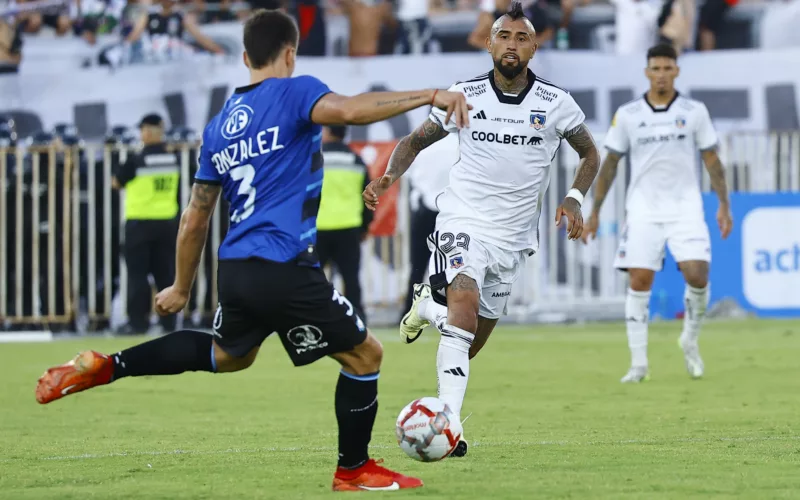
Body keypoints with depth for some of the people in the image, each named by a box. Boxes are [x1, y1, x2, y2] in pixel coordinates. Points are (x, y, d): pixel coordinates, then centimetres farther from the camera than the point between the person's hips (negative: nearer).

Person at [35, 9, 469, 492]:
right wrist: (429, 96, -26)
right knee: (365, 355, 7)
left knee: (226, 355, 33)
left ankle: (105, 367, 24)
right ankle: (354, 470, 17)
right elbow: (349, 110, -26)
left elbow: (196, 217, 21)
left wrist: (182, 288, 31)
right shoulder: (294, 93, -4)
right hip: (287, 270, -8)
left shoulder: (218, 126, 16)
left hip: (235, 270, 8)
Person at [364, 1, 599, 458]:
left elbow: (590, 153, 13)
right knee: (466, 304, -29)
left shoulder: (556, 103, -1)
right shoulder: (465, 95, -2)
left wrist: (575, 199, -5)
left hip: (513, 236, 2)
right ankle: (449, 422, -26)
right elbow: (417, 140, 10)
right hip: (463, 220, -2)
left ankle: (428, 305, 43)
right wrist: (390, 176, -10)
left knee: (471, 344, 10)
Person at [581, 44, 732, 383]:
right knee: (639, 281, -7)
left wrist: (724, 205, 1)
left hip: (685, 208, 0)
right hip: (643, 211, 0)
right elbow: (610, 164, 9)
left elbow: (712, 160, 7)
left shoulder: (694, 112, 3)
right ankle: (638, 362, -2)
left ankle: (690, 341, 12)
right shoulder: (627, 115, 3)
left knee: (697, 276, -14)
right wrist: (594, 212, 7)